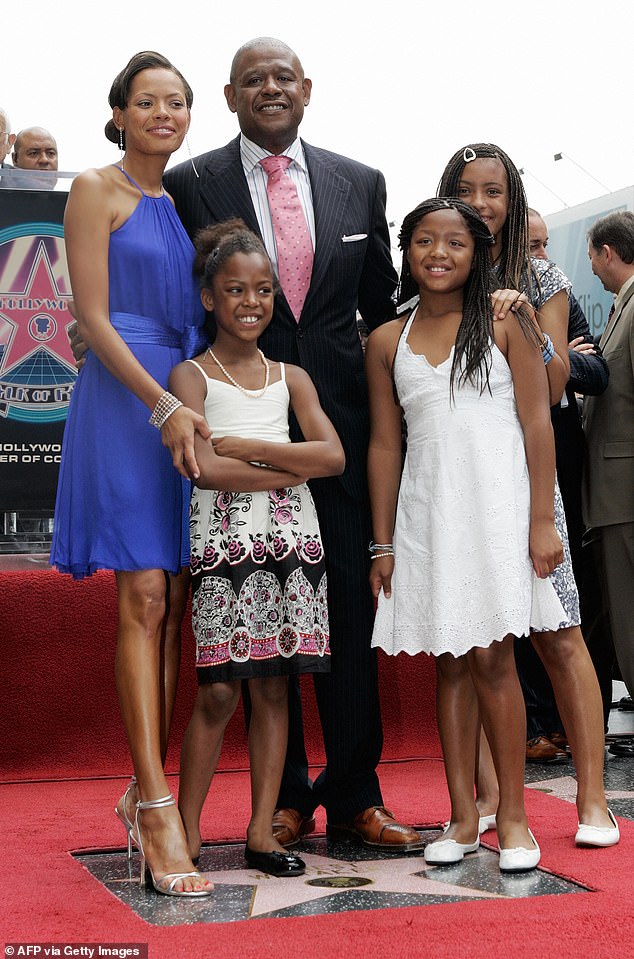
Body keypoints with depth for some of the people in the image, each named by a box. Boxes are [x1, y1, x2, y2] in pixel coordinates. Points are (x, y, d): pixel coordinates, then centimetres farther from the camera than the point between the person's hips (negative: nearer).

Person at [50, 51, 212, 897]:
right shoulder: (95, 192, 0)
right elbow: (93, 320, -8)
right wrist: (164, 405, -17)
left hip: (191, 404, 6)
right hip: (126, 404, -6)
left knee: (177, 604, 4)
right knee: (143, 597, -11)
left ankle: (144, 790, 12)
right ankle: (158, 809, -10)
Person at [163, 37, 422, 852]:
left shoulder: (361, 185, 10)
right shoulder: (191, 186, 2)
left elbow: (383, 305, 15)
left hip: (341, 420, 2)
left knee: (352, 607, 5)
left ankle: (353, 795, 17)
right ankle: (287, 796, 18)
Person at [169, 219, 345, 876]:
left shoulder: (290, 377, 13)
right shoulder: (191, 375, 2)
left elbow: (334, 457, 0)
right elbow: (205, 470, -12)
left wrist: (244, 446, -7)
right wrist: (292, 468, -7)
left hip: (290, 539, 4)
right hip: (223, 541, -4)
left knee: (273, 686, 4)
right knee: (218, 691, -6)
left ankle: (261, 832, 12)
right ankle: (186, 832, 7)